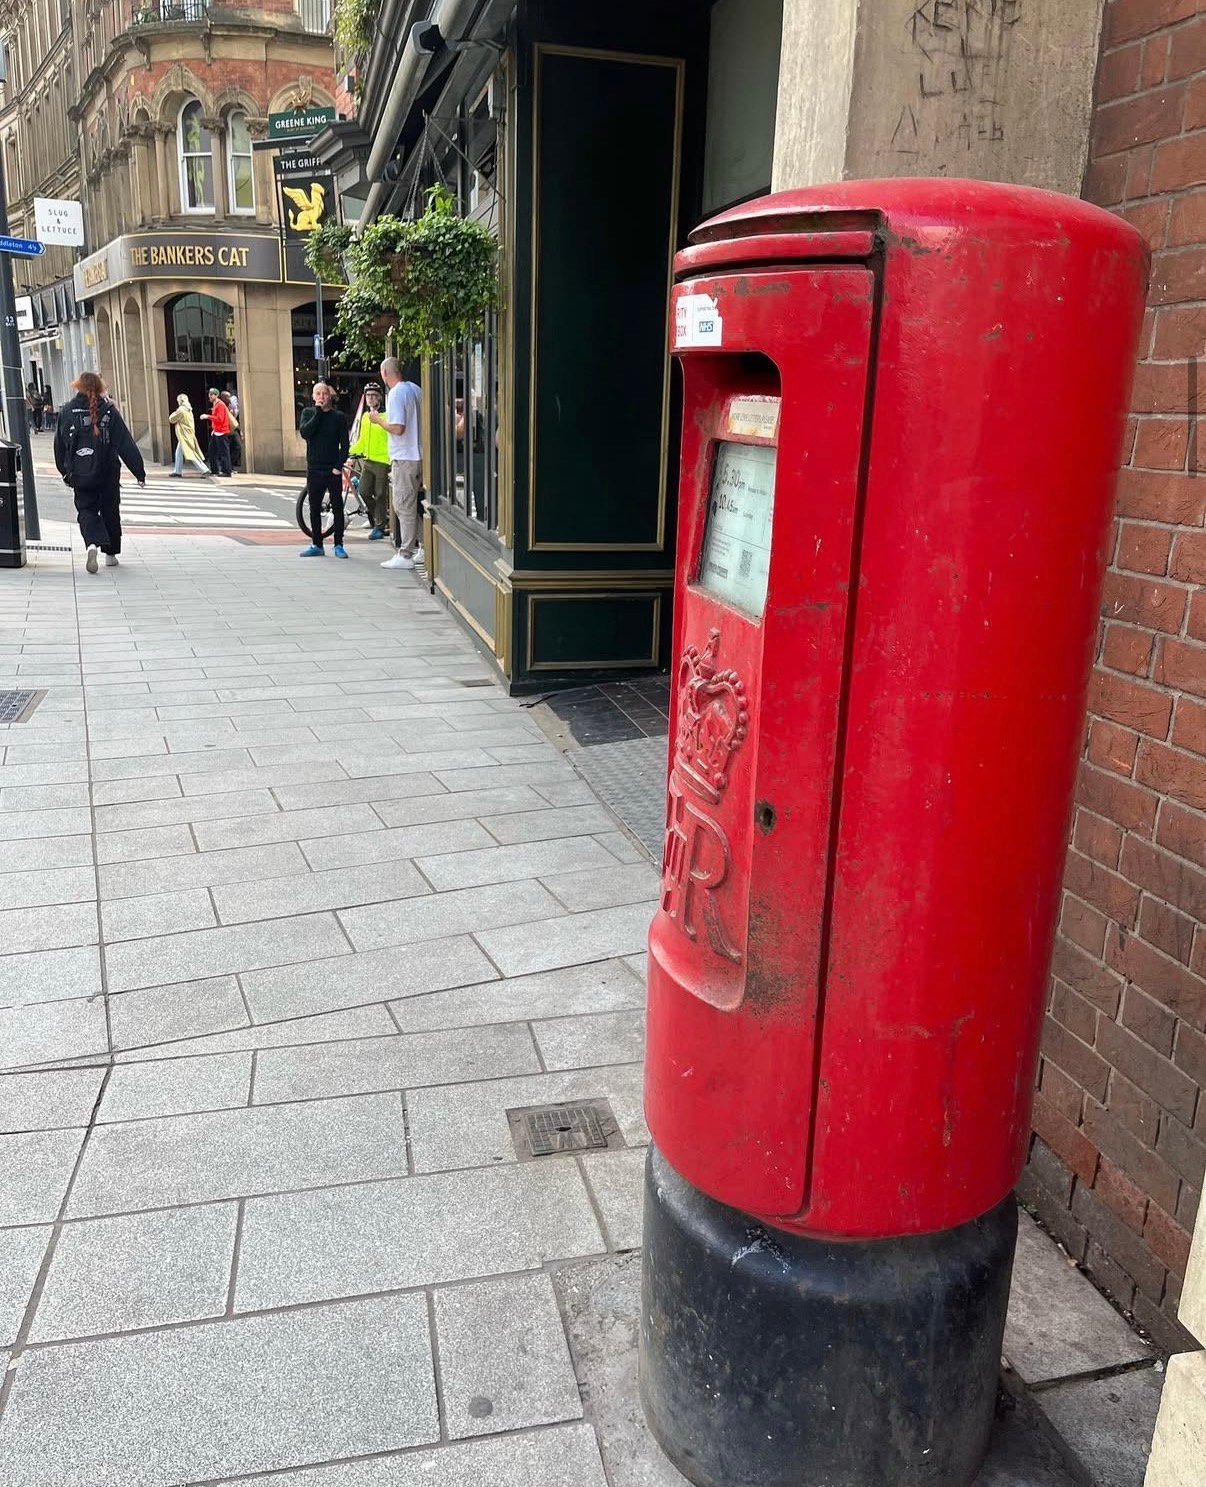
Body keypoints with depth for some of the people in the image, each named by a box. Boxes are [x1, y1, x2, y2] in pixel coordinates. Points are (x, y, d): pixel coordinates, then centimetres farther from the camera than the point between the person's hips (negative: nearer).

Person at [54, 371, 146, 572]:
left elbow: (59, 445, 6)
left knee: (86, 510, 4)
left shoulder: (67, 412, 0)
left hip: (80, 475, 0)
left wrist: (65, 471, 18)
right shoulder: (109, 411, -5)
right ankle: (110, 554, 20)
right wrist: (139, 471, -3)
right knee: (110, 511, 14)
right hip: (108, 474, 0)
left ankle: (93, 544, -24)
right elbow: (126, 444, -6)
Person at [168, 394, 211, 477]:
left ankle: (205, 470, -15)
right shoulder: (188, 410, 11)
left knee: (191, 455, -11)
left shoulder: (181, 410, -16)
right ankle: (177, 472, 20)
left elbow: (171, 419, -6)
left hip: (184, 436, -9)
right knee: (179, 454, 15)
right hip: (189, 435, 9)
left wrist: (173, 414, 11)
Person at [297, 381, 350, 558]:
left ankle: (339, 545, 8)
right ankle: (316, 544, 15)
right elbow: (304, 432, -11)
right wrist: (318, 412, -12)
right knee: (314, 508, 6)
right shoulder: (308, 413, 8)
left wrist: (339, 466, -11)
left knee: (338, 507, 1)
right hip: (314, 469, 2)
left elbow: (344, 444, 0)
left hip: (333, 470, -2)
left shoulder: (339, 417, 2)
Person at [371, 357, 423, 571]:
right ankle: (420, 548, 20)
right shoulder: (414, 389, 11)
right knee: (412, 505, 16)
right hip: (418, 455, 9)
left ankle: (405, 555, -3)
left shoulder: (396, 394, -15)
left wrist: (378, 420, -6)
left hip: (404, 458, -9)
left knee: (404, 507, -5)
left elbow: (397, 428, -22)